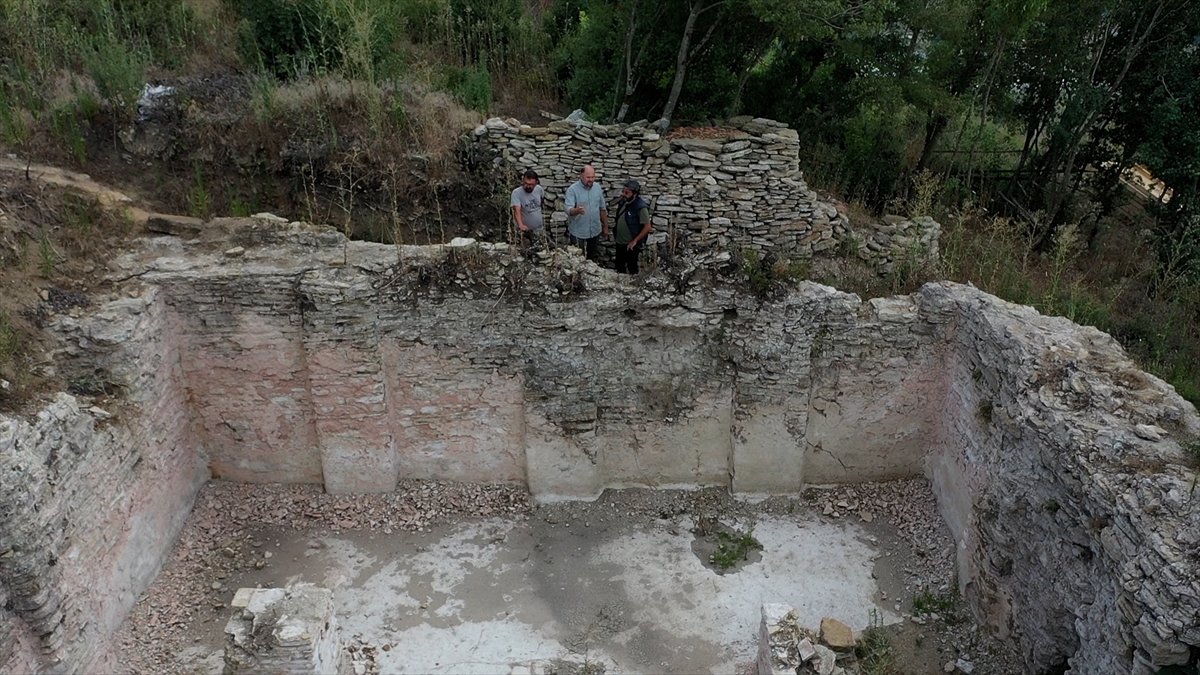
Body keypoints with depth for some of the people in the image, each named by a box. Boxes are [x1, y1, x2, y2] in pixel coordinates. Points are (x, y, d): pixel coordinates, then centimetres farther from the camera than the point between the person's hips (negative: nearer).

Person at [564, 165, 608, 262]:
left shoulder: (598, 187, 1)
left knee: (594, 258, 17)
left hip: (595, 231, 4)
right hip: (578, 232, -4)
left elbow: (602, 209, 10)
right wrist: (577, 210, -49)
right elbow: (568, 210, -27)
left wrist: (605, 226, 12)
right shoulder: (572, 189, -15)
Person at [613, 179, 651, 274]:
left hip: (630, 244, -7)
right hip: (620, 242, 7)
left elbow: (648, 227, -24)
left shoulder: (641, 207, -23)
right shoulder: (624, 202, 0)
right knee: (619, 266, 20)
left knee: (632, 268, 10)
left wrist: (635, 241, -21)